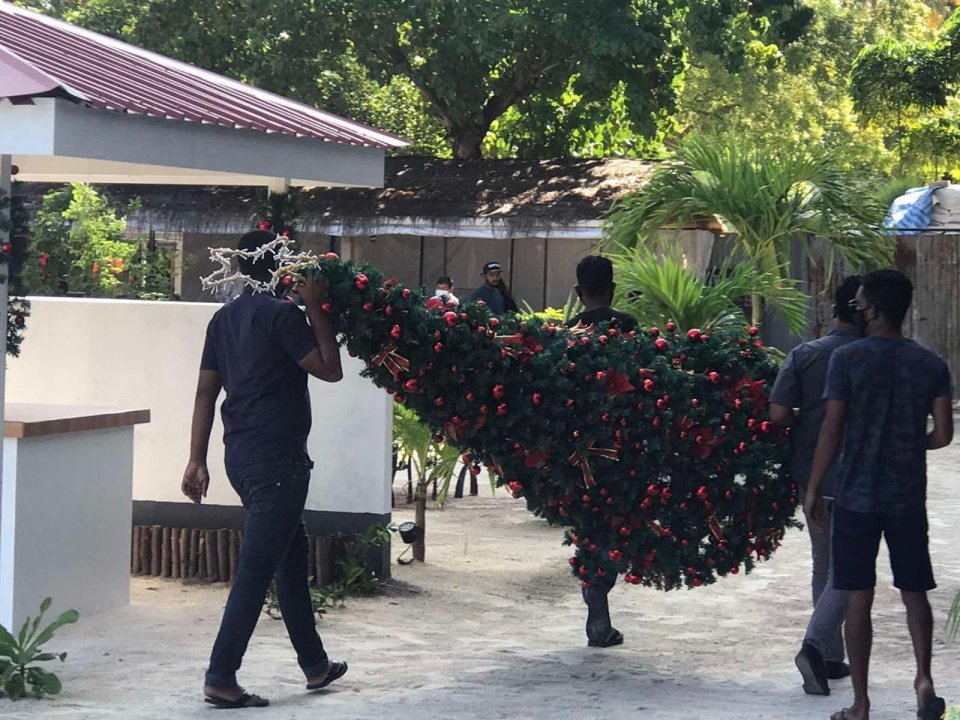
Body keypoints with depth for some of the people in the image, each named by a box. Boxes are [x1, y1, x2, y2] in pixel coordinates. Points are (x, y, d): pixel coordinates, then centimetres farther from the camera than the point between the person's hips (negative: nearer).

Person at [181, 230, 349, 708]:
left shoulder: (224, 319, 11)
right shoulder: (281, 314, -13)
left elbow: (206, 391, 10)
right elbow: (330, 369, -10)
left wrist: (197, 460, 9)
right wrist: (315, 309, -6)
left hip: (241, 455, 9)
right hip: (277, 459, -9)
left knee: (292, 557, 19)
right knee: (255, 570, -7)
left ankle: (315, 664, 29)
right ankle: (220, 678, -9)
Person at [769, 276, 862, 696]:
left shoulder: (805, 355, -4)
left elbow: (778, 413, -9)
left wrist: (804, 424, 9)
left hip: (811, 475, 4)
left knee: (824, 565, 17)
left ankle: (832, 658, 21)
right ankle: (815, 645, -18)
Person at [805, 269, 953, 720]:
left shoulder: (847, 359, -9)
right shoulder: (931, 365, 0)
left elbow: (832, 431, -10)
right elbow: (943, 435, -1)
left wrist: (813, 490, -1)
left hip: (857, 496, -2)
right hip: (908, 498, 3)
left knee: (858, 598, 4)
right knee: (915, 592, 12)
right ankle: (924, 679, -7)